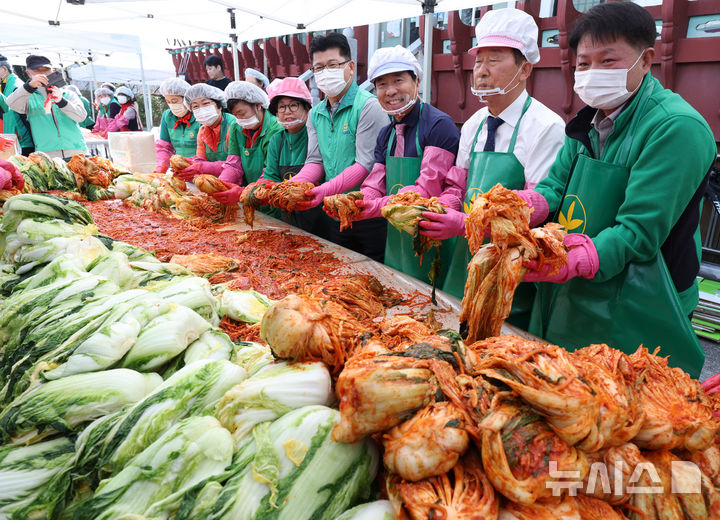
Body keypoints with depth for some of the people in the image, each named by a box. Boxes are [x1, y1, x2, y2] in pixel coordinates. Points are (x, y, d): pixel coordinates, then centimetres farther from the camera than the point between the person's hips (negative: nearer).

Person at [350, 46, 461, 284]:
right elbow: (374, 186, 4)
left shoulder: (439, 125, -15)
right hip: (395, 241, 7)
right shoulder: (386, 134, 10)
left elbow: (428, 189, -21)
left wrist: (377, 206, -28)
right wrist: (353, 204, -17)